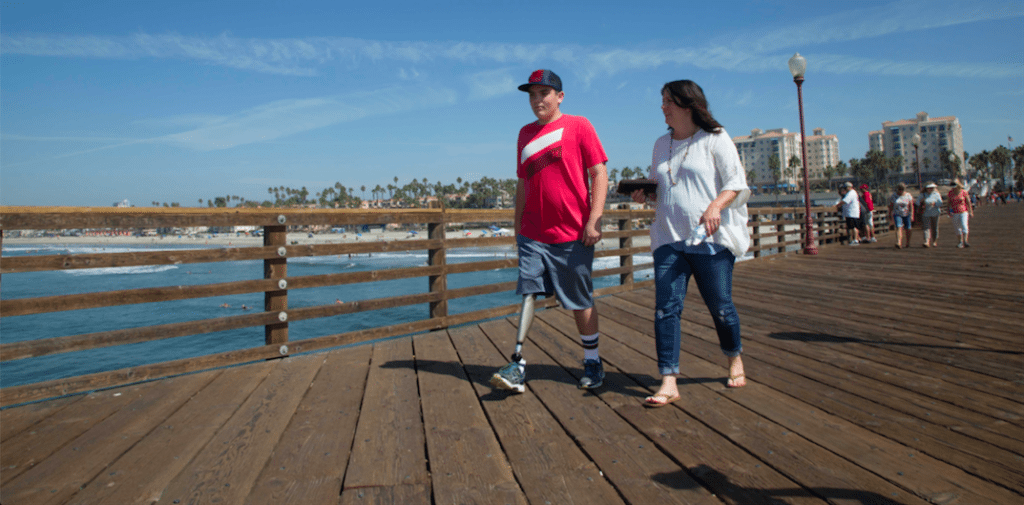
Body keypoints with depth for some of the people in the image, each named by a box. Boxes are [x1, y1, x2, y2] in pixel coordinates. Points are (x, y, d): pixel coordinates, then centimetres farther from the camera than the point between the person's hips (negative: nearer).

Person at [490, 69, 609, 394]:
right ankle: (518, 365, -3)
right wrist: (517, 224, 18)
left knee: (581, 301, 6)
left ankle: (592, 362, 23)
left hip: (573, 233, -4)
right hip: (533, 233, 4)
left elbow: (599, 174, -5)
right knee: (527, 293, -5)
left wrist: (594, 219, -13)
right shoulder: (526, 133, 14)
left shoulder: (578, 126, 0)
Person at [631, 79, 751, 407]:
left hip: (710, 239, -4)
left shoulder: (714, 138, 1)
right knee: (666, 307, -7)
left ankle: (735, 359, 33)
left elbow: (737, 181, -4)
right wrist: (644, 196, 3)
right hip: (669, 239, 4)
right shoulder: (661, 144, 17)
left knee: (720, 306, 4)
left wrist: (716, 205, -22)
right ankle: (668, 383, -5)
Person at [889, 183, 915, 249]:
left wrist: (912, 215, -12)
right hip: (897, 215, -1)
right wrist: (890, 215, 5)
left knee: (907, 229, 8)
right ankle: (899, 243, -29)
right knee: (899, 228, -17)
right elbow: (891, 207, 5)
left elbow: (911, 206, -5)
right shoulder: (894, 196, 0)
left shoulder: (908, 196, -2)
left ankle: (908, 243, 28)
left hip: (907, 214, 1)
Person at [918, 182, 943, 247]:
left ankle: (935, 241, 19)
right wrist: (921, 201, -17)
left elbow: (940, 203, -4)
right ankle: (927, 242, -19)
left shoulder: (937, 194, 4)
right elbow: (917, 203, 4)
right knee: (926, 227, -11)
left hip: (935, 214, 0)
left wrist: (934, 203, -23)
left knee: (934, 228, 7)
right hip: (926, 214, 0)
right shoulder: (923, 195, 6)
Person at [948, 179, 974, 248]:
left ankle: (965, 241, -20)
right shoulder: (950, 192, 1)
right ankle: (960, 242, 17)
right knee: (957, 228, 7)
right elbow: (948, 202, 5)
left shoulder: (964, 192, -4)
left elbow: (968, 202, 2)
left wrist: (970, 212, -1)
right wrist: (949, 211, -5)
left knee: (964, 225, -16)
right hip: (955, 213, 2)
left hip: (963, 211, -2)